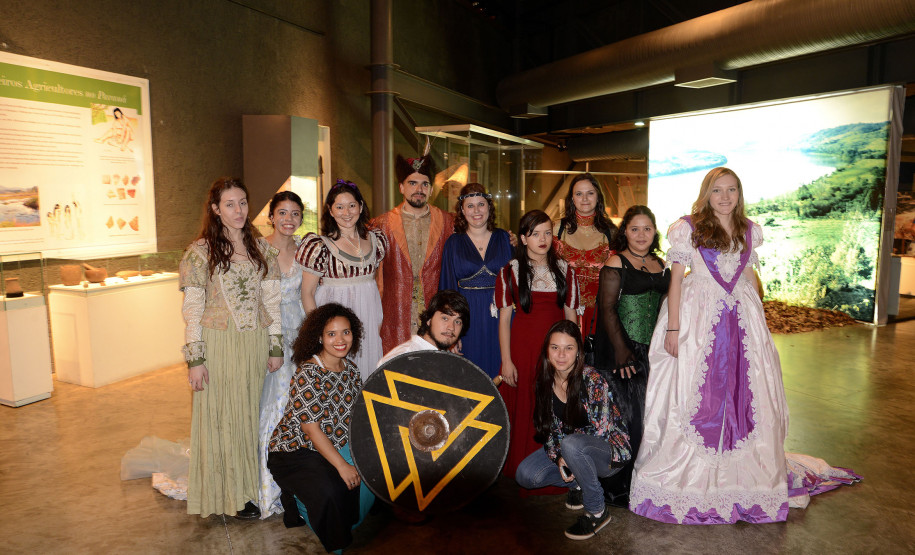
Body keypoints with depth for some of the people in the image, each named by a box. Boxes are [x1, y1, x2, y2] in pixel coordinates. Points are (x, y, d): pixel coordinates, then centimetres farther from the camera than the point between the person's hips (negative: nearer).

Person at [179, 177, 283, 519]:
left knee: (250, 415, 10)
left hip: (255, 345, 4)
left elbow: (271, 301, 9)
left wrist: (275, 347, 5)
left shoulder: (260, 249, 8)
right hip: (218, 345, -3)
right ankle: (230, 494, 20)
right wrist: (195, 359, -10)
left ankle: (249, 486, 25)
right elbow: (192, 309, -5)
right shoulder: (201, 251, -4)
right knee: (221, 417, 5)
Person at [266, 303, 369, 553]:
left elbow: (357, 416, 6)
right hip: (295, 450, -7)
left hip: (335, 446, 7)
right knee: (329, 491, -29)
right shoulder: (307, 374, -21)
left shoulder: (350, 369, 1)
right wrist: (342, 466, -23)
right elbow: (311, 429, -22)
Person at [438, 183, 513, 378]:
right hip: (467, 317, -1)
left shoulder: (504, 239, 5)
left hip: (499, 317, 1)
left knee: (498, 372, 5)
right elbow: (449, 287, 2)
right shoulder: (454, 243, 3)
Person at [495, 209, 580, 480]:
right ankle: (521, 468, 18)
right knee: (523, 409, 2)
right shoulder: (510, 272, 1)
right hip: (522, 348, -2)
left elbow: (571, 315, 9)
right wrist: (506, 360, -6)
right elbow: (504, 318, -1)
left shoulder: (565, 270, 8)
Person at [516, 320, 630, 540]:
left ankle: (598, 511, -16)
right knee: (524, 475, -13)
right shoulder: (544, 382, -5)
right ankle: (577, 483, 10)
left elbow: (600, 431, -20)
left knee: (571, 444, -38)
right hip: (568, 449, 6)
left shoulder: (592, 380, -23)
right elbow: (549, 427, 2)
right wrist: (558, 457, -14)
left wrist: (565, 453, -18)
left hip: (610, 451, -6)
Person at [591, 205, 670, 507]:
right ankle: (615, 488, 9)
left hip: (651, 350, 6)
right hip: (621, 350, -6)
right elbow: (607, 308, -11)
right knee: (624, 417, -4)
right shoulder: (616, 263, -5)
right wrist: (621, 350, -17)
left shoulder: (660, 265, 15)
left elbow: (665, 306, 21)